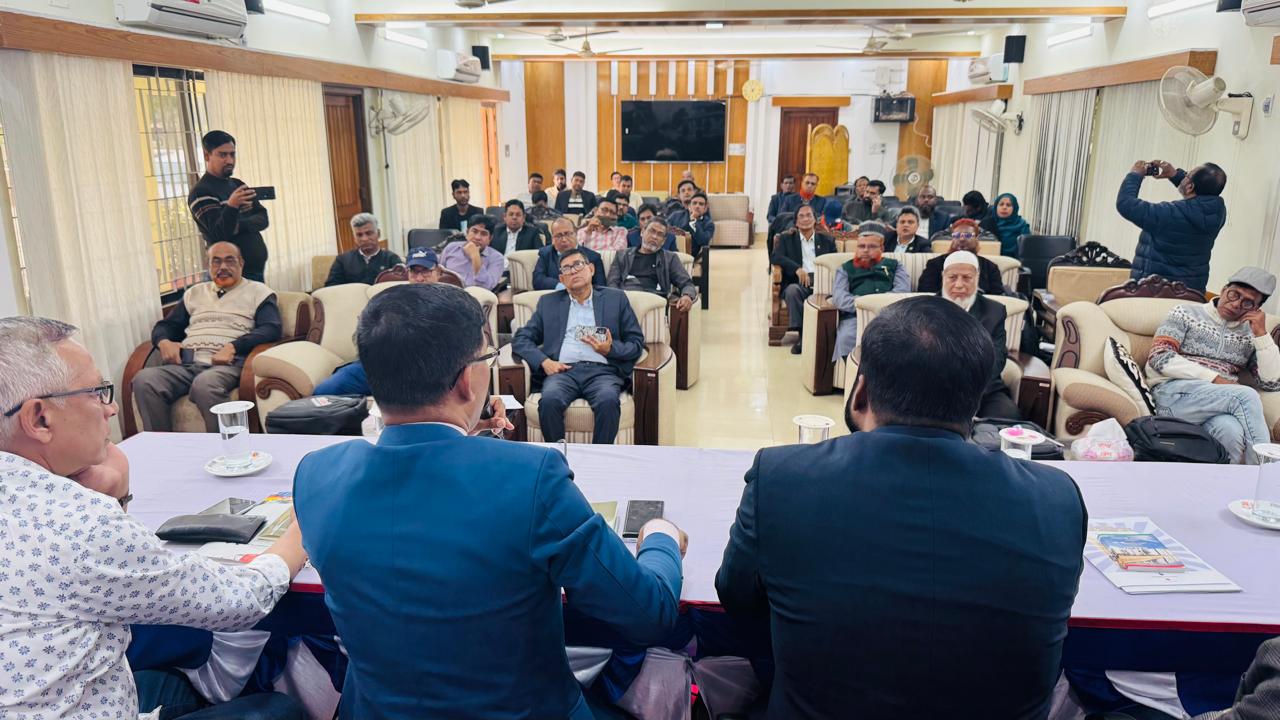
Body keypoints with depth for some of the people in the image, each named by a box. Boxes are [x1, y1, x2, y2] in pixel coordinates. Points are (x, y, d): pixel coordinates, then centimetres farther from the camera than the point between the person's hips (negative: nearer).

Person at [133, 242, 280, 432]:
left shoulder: (257, 292, 14)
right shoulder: (194, 293, 30)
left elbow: (271, 329, -2)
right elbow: (165, 325, 30)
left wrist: (233, 347, -16)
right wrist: (164, 342, 4)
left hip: (227, 364, -5)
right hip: (186, 363, 5)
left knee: (204, 384, -39)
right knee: (144, 380, -26)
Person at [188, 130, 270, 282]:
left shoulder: (238, 185, 15)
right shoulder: (200, 192, -8)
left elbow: (263, 219, 5)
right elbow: (220, 233, -18)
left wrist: (239, 225, -14)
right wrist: (231, 206, -36)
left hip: (258, 269, 7)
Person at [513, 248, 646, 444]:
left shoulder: (615, 299, 18)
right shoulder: (548, 302, 22)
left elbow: (637, 343, 14)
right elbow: (521, 339, 15)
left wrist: (611, 349, -7)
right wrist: (543, 361, -4)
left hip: (602, 370, -1)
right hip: (563, 370, 1)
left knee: (608, 401, -35)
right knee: (549, 400, -33)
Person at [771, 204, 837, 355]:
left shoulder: (827, 240, 24)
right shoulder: (786, 238, 19)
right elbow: (775, 257, 1)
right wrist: (797, 268, -15)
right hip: (798, 281, 0)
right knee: (792, 290, -37)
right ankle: (802, 335, -36)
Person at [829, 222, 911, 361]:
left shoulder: (894, 265, 28)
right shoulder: (846, 269, 27)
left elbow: (903, 290, 8)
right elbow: (838, 295, 8)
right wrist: (857, 303, -14)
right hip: (855, 315, 0)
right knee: (846, 338, -35)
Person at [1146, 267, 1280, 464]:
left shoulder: (1250, 334, 18)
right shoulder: (1187, 313, 9)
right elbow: (1159, 357, -4)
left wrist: (1261, 333, 2)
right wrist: (1215, 379, -11)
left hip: (1222, 403, 3)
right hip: (1174, 393, -3)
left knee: (1231, 431, -36)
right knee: (1246, 396, -29)